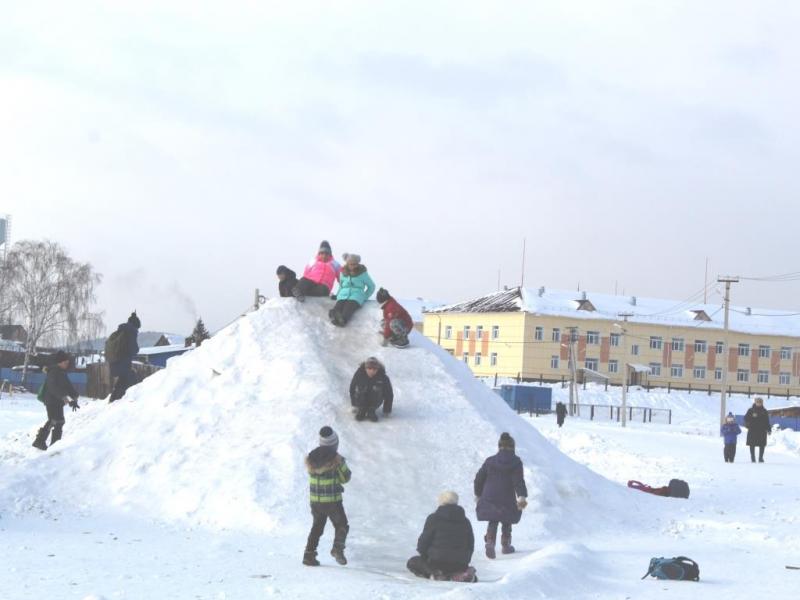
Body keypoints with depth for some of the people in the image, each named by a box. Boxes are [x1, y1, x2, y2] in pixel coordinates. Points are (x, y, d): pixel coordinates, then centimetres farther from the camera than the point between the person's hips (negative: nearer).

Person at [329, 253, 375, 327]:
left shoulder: (362, 273, 11)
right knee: (338, 306, -35)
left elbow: (371, 286, 16)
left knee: (349, 307, -38)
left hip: (356, 296, -3)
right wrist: (338, 295, 14)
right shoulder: (343, 272, 19)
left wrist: (365, 297, 6)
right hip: (343, 295, 3)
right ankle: (334, 316, -67)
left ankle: (343, 319, -69)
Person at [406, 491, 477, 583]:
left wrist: (424, 555, 18)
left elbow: (424, 541, -1)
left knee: (412, 562, 18)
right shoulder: (465, 521, 12)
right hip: (460, 564, 5)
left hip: (438, 561, -4)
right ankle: (461, 573, 0)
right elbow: (470, 545, 14)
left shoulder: (433, 518, -2)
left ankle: (436, 573, -12)